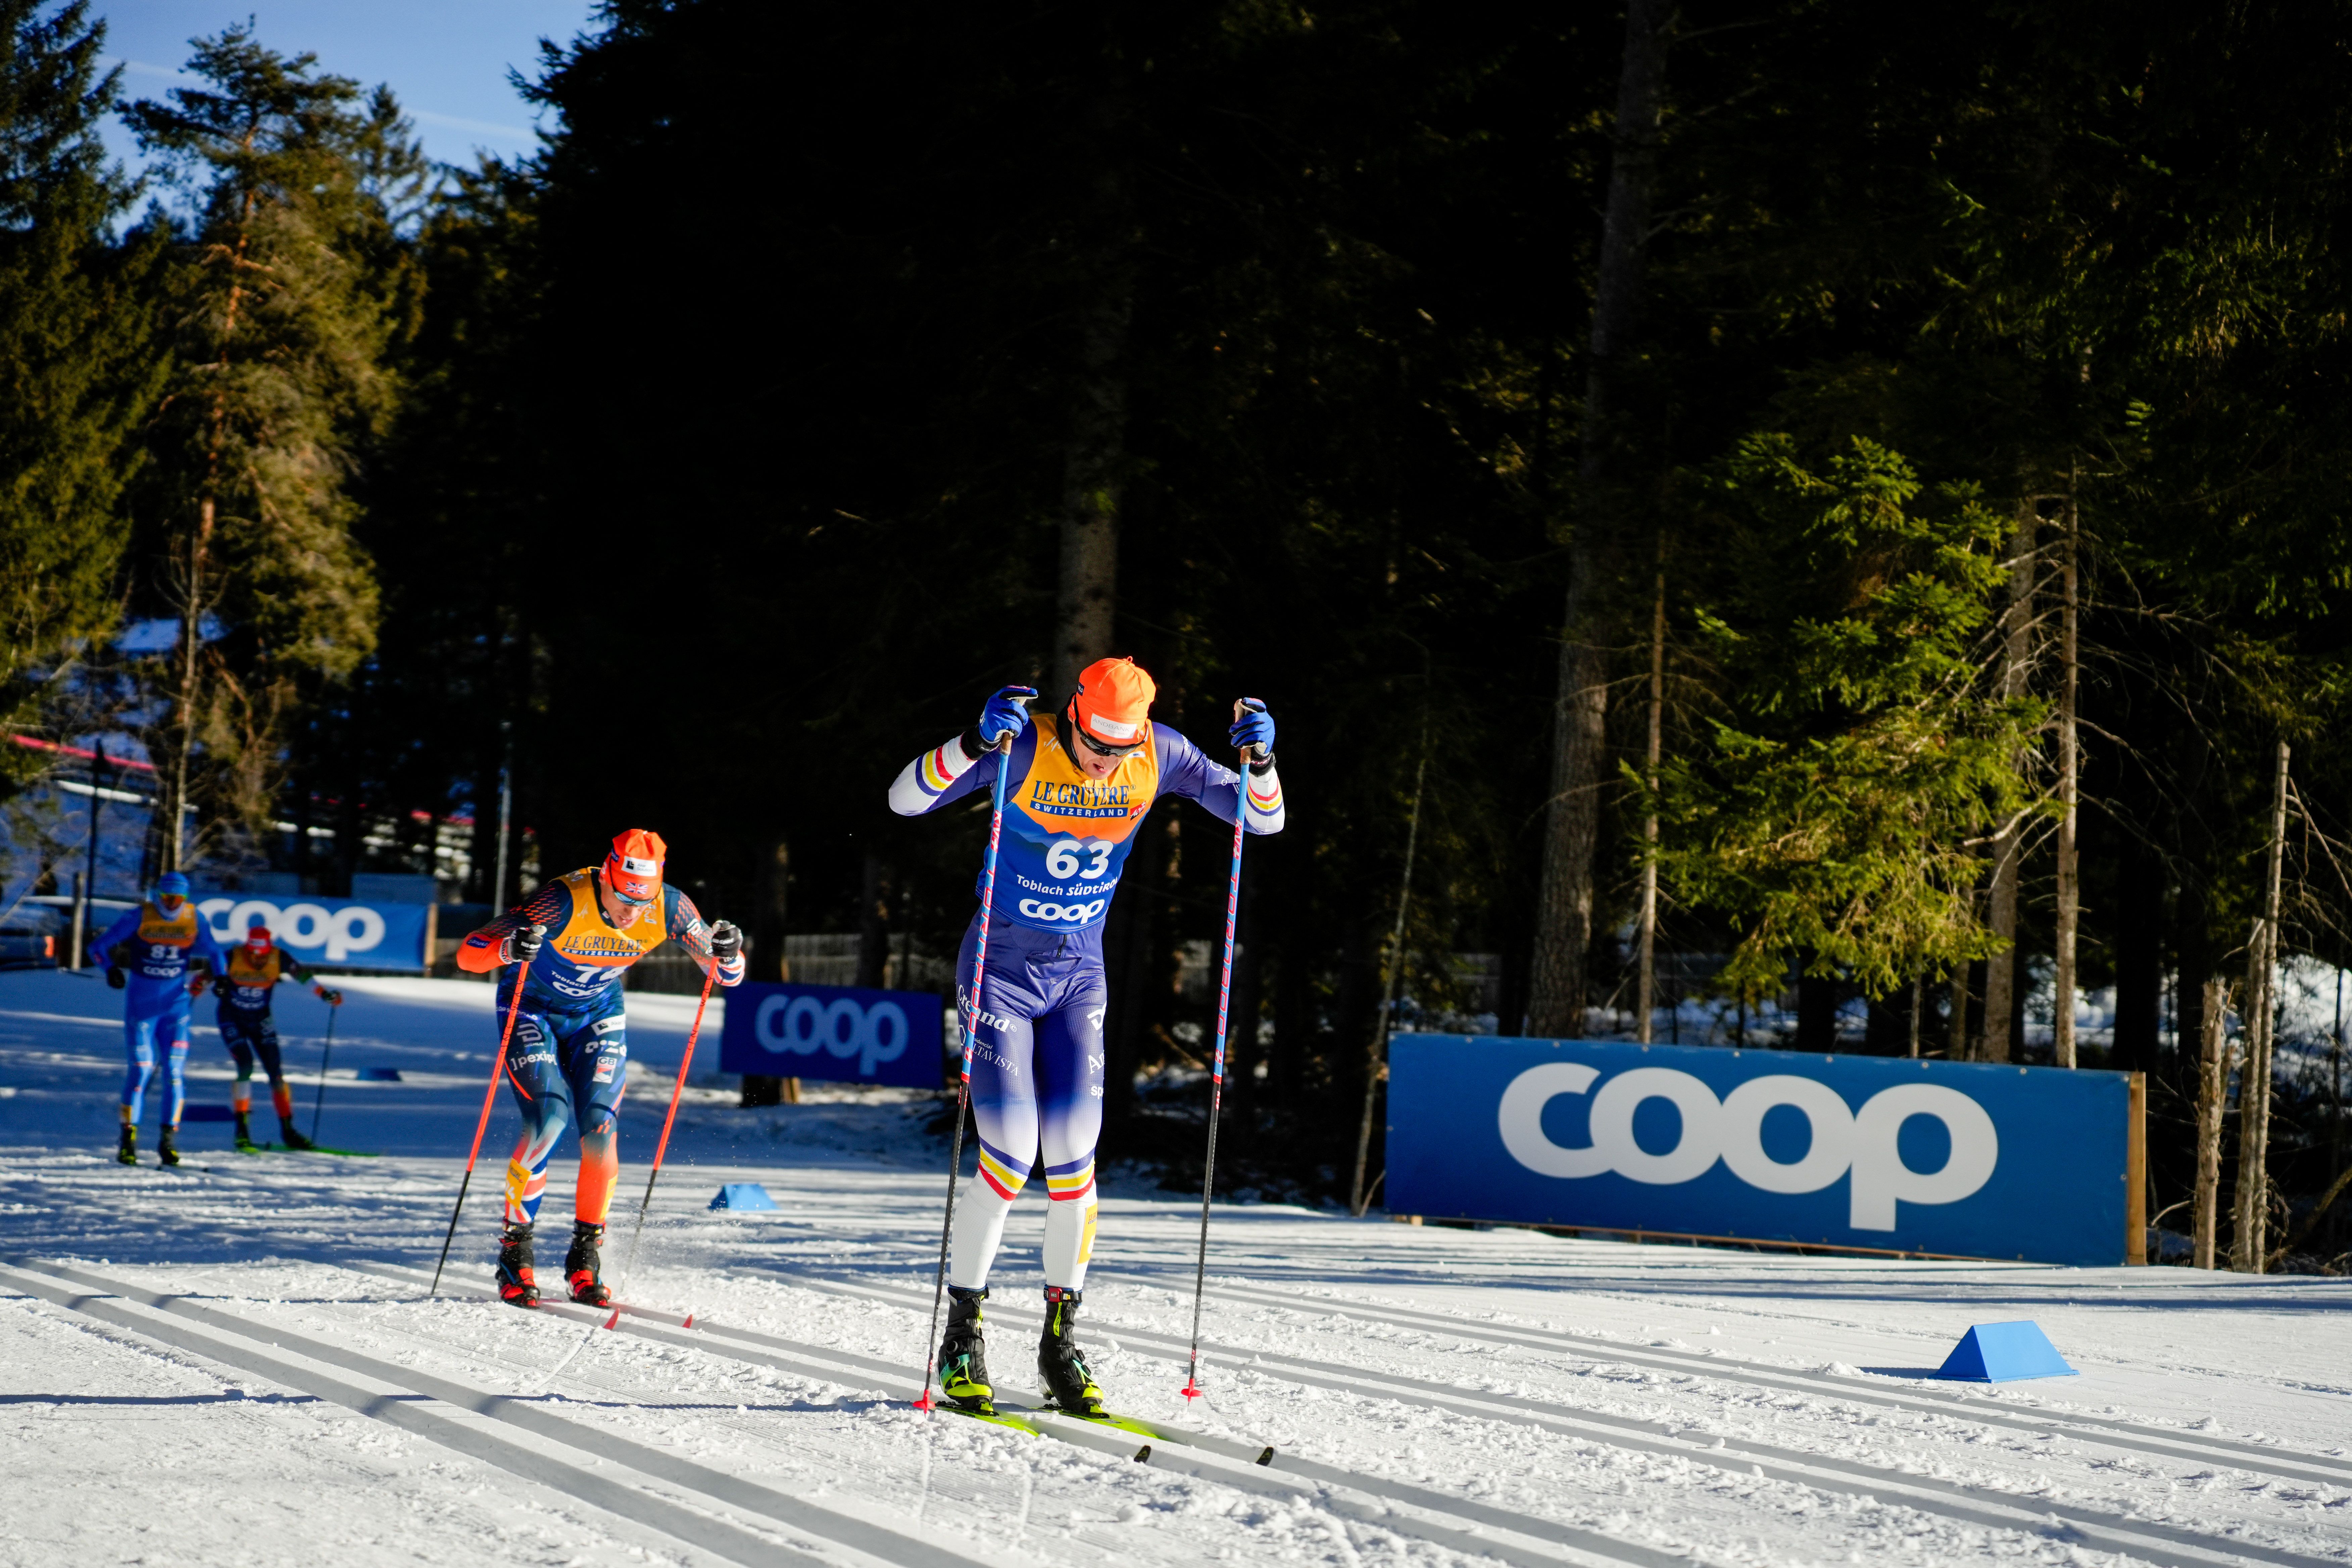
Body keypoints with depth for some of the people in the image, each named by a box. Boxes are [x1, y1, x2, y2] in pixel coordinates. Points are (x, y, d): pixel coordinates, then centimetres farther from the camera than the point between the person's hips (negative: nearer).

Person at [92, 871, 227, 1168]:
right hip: (141, 1004, -2)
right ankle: (128, 1138, 2)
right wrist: (111, 968, -22)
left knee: (175, 1071, -3)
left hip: (176, 1005, 2)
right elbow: (100, 947, -5)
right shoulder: (140, 917, -8)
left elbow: (213, 952, 12)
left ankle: (169, 1140, 3)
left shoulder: (196, 919, -2)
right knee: (141, 1068, -6)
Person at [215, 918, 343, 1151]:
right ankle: (242, 1130, -11)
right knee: (245, 1066, -20)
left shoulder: (279, 959, -17)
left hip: (260, 1020, 3)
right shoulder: (233, 957, -20)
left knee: (276, 1071, -4)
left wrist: (325, 994, -24)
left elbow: (302, 975, -12)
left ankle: (287, 1131, 5)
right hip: (231, 1018, -3)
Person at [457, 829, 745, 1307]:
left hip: (599, 1017, 3)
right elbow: (469, 954, -34)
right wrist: (509, 949, -55)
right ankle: (514, 1250, -6)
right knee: (549, 1118, -20)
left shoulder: (669, 908, -22)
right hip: (532, 1010, -3)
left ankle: (586, 1259, 3)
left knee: (600, 1128, -12)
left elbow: (726, 975, -12)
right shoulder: (565, 901, -33)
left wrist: (726, 954, -35)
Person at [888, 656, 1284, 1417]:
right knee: (1009, 1159, -11)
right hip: (1000, 972, -3)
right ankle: (961, 1337, 4)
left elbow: (1262, 819, -2)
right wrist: (977, 741, -38)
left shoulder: (1159, 754, -9)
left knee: (1074, 1160, -3)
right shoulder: (1025, 744, -19)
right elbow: (906, 799, -23)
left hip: (1080, 975, 3)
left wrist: (1259, 762, -23)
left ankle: (1061, 1341, 11)